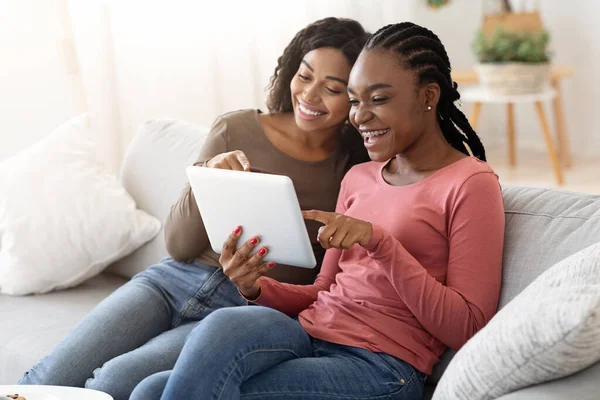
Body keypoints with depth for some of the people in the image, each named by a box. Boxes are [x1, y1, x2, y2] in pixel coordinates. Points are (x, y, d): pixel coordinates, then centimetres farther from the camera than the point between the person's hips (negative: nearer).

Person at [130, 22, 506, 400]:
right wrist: (256, 288, 0)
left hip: (381, 367, -6)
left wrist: (379, 241, -18)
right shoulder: (358, 177, 20)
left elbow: (468, 329, -9)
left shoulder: (471, 184, -2)